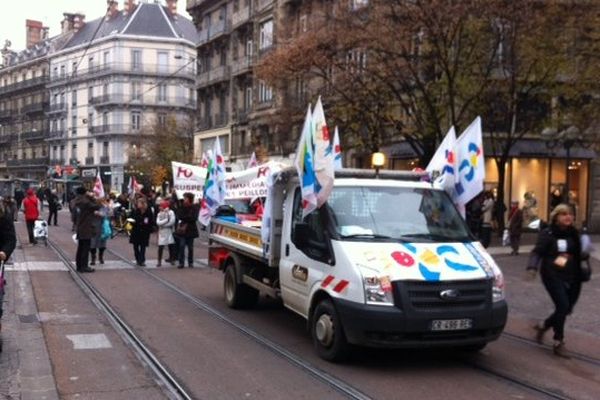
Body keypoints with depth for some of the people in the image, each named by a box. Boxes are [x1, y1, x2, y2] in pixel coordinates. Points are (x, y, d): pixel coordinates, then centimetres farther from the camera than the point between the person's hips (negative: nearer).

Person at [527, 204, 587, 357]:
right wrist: (532, 267, -27)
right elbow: (537, 252, -11)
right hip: (552, 275, -5)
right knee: (563, 305, -17)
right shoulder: (548, 234, -4)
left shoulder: (573, 234, 11)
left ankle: (542, 326, 30)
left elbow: (578, 255, 20)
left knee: (566, 308, 6)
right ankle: (558, 342, -2)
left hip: (570, 277, 6)